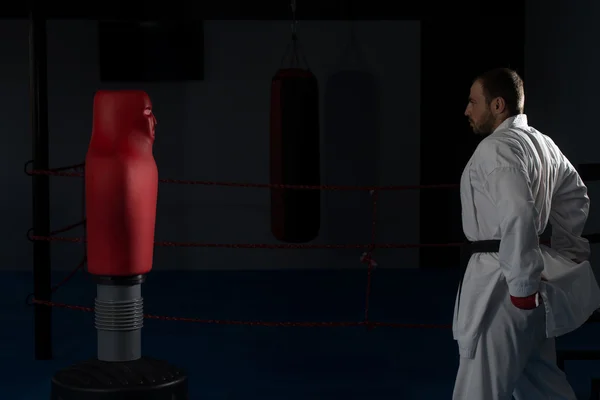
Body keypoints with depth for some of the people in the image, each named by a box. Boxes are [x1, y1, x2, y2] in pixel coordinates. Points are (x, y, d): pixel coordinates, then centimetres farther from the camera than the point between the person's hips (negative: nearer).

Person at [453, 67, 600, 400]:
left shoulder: (497, 148, -17)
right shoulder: (541, 142, 13)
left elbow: (518, 216, -29)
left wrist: (522, 286, -24)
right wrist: (567, 253, 26)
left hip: (501, 283, -10)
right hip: (531, 272, 10)